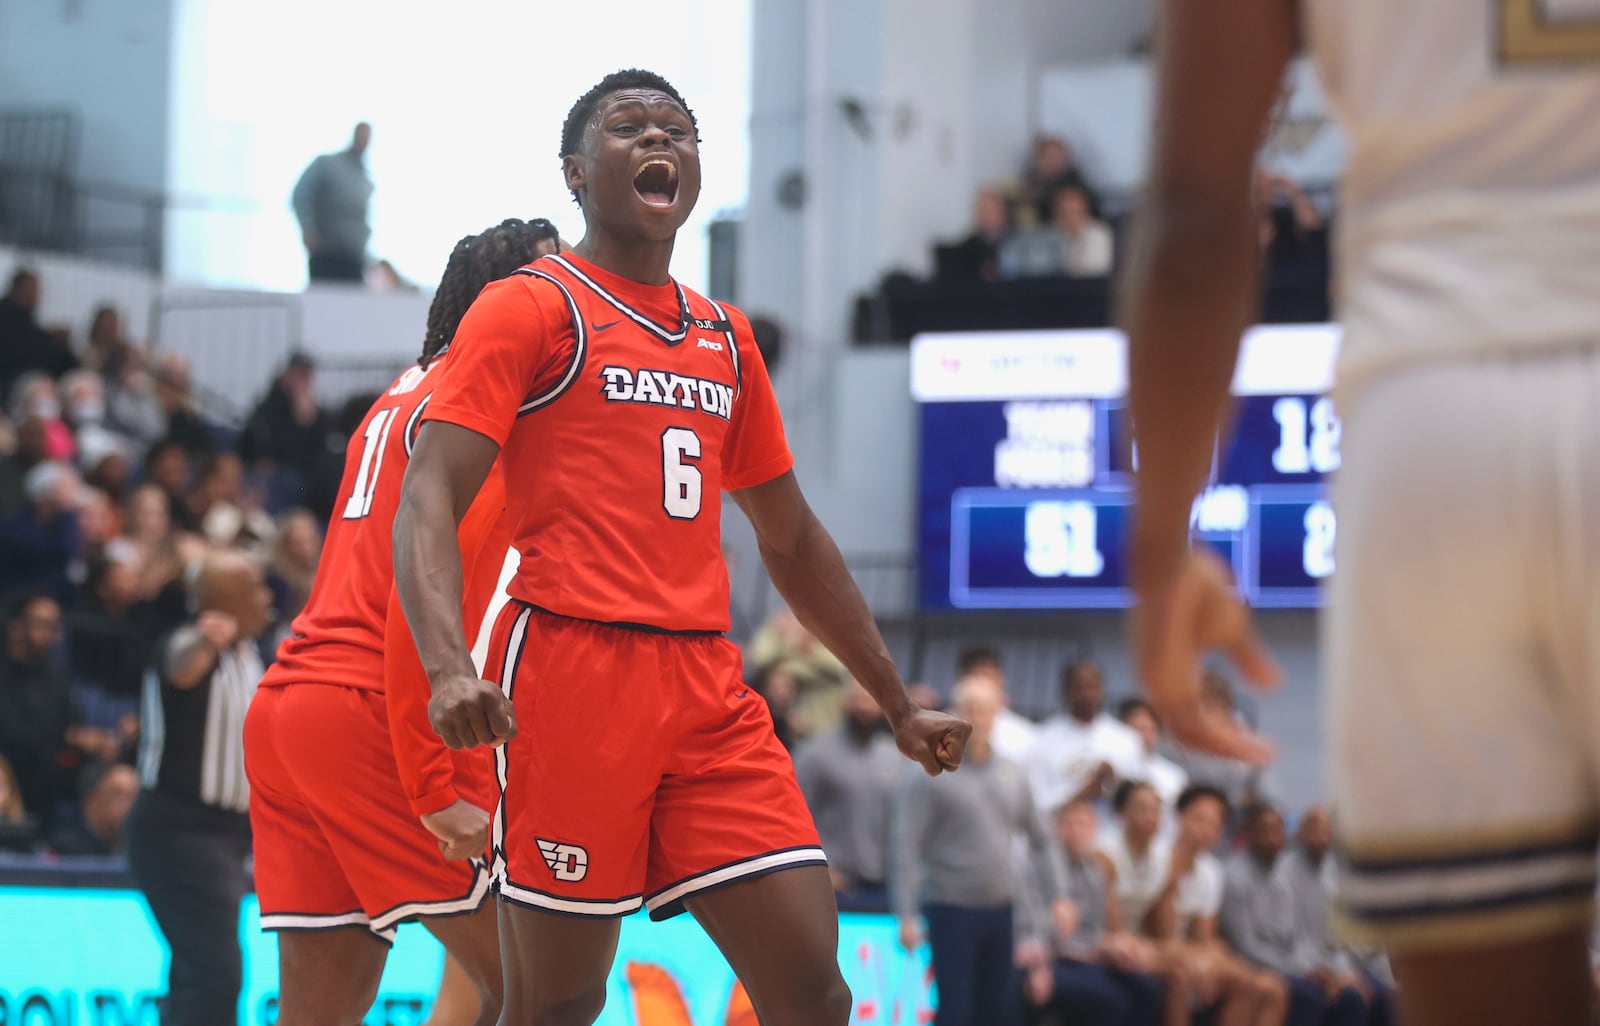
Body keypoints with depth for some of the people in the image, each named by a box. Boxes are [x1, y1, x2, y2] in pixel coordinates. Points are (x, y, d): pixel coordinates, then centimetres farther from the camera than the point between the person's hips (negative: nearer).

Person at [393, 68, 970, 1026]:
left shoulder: (726, 338, 19)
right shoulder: (531, 309, 1)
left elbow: (792, 539, 28)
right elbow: (427, 503, -9)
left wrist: (898, 704, 26)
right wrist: (450, 669, -27)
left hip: (710, 690, 6)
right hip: (574, 672, -6)